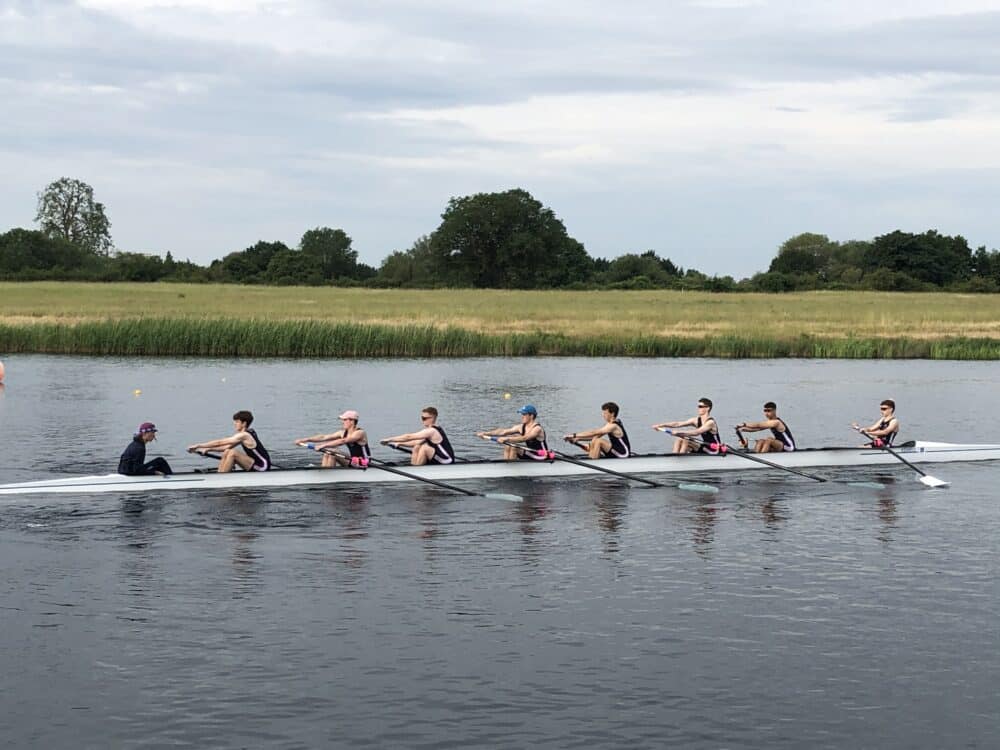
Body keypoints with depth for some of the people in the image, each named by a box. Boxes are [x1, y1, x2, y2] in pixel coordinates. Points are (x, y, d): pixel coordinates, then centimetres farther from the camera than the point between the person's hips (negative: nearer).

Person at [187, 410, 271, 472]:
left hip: (263, 467, -10)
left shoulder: (243, 435, -18)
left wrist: (198, 445, -9)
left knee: (232, 453, -22)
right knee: (227, 452, 3)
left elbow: (219, 443, -14)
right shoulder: (246, 433, 11)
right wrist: (207, 449, 6)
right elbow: (227, 447, 13)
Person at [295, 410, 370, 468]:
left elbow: (342, 441, -30)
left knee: (332, 453, -20)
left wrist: (323, 445, -36)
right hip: (352, 461, 9)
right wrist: (306, 439, -7)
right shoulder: (344, 433, 8)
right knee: (328, 453, -1)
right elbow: (324, 437, 3)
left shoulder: (360, 433, -17)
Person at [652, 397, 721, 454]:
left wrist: (680, 432, -41)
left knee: (686, 441, -24)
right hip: (704, 447, 8)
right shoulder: (696, 420, 6)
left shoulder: (710, 422, -18)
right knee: (679, 440, -3)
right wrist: (661, 425, -11)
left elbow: (697, 432, -32)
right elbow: (678, 424, -1)